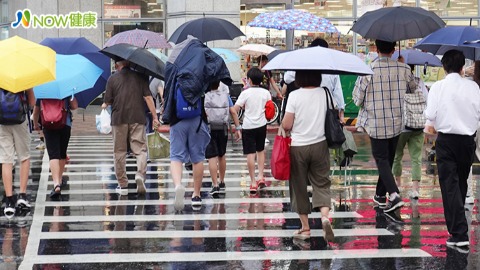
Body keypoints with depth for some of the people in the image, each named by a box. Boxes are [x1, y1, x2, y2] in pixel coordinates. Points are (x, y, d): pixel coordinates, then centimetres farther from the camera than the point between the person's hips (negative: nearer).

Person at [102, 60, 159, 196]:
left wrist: (103, 107, 23)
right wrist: (155, 117, 1)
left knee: (119, 152, 9)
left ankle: (122, 185, 9)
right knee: (140, 149, 2)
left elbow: (107, 102, 0)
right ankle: (140, 174, -24)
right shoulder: (140, 77, 3)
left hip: (118, 119, 0)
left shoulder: (112, 79, 1)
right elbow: (148, 97, -1)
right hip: (137, 118, 0)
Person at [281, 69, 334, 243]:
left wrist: (283, 125, 10)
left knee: (299, 186, 9)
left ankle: (305, 227, 13)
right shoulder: (325, 94, -3)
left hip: (298, 146, -2)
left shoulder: (294, 96, -11)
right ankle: (325, 216, -17)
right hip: (320, 145, 2)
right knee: (321, 183, 9)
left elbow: (287, 125, -12)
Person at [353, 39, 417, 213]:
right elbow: (413, 87, 15)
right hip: (396, 122, 4)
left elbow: (357, 99, -8)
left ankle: (394, 194, -18)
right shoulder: (403, 69, -5)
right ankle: (380, 195, 29)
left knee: (382, 160, 1)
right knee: (388, 159, 17)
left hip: (376, 124, -4)